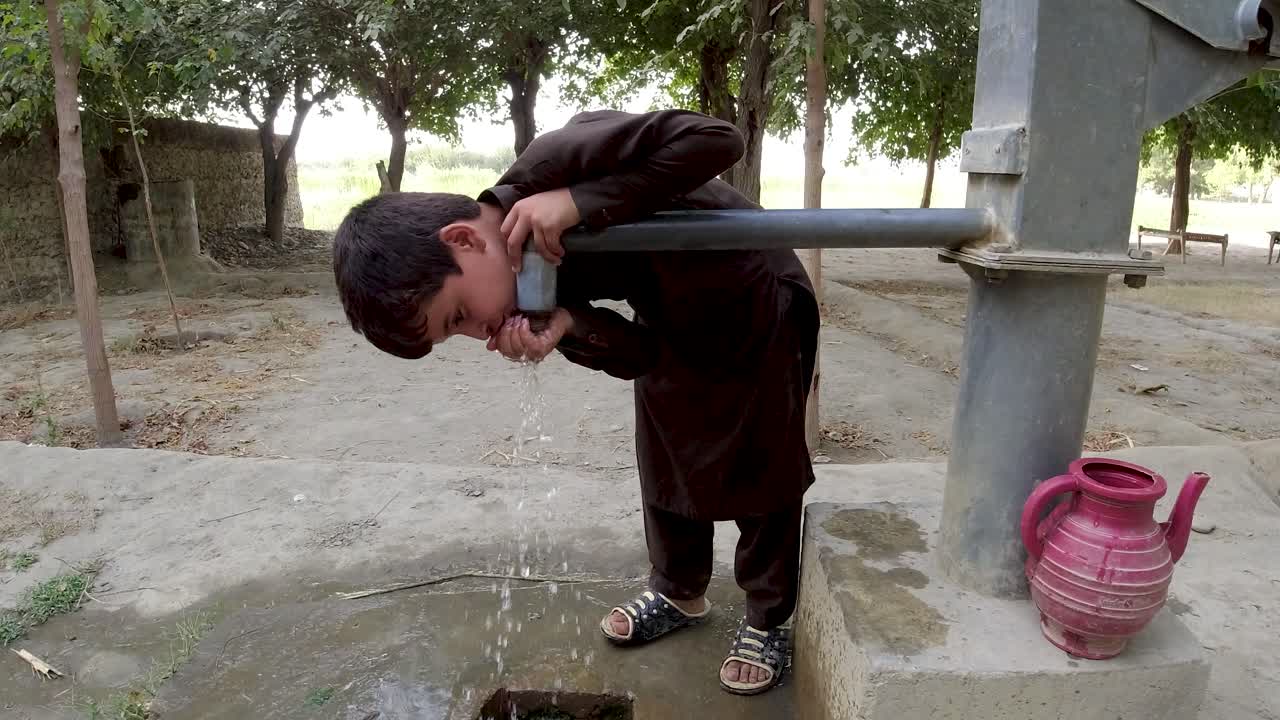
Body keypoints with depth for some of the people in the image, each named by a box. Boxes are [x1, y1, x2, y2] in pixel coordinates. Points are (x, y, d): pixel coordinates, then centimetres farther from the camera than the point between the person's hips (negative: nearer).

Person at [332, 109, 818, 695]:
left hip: (757, 303, -6)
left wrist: (579, 203, -40)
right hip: (676, 327, 6)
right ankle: (680, 594, 38)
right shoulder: (530, 272, -12)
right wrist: (565, 325, -35)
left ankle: (768, 619, 25)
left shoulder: (553, 165, -34)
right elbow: (635, 353, -14)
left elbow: (716, 139, -39)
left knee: (762, 474, 5)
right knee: (667, 467, 15)